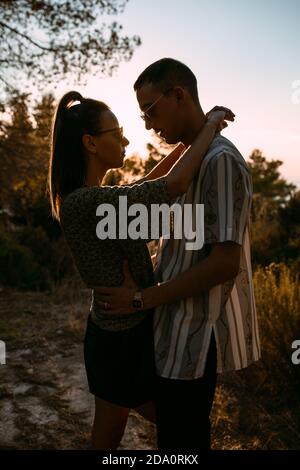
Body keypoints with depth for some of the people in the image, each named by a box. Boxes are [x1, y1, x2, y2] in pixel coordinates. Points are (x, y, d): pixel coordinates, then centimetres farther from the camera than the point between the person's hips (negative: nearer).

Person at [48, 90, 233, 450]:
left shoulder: (89, 197, 3)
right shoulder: (83, 202, -27)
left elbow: (147, 183, 16)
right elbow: (173, 185, -31)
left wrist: (191, 137, 10)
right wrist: (209, 126, -17)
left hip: (119, 330, 9)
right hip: (124, 339, -9)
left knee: (108, 433, 26)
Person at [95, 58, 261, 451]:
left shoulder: (221, 160, -17)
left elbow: (225, 262, -23)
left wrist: (142, 298, -18)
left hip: (196, 335, -9)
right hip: (185, 329, 9)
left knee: (180, 438, 6)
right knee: (185, 432, 22)